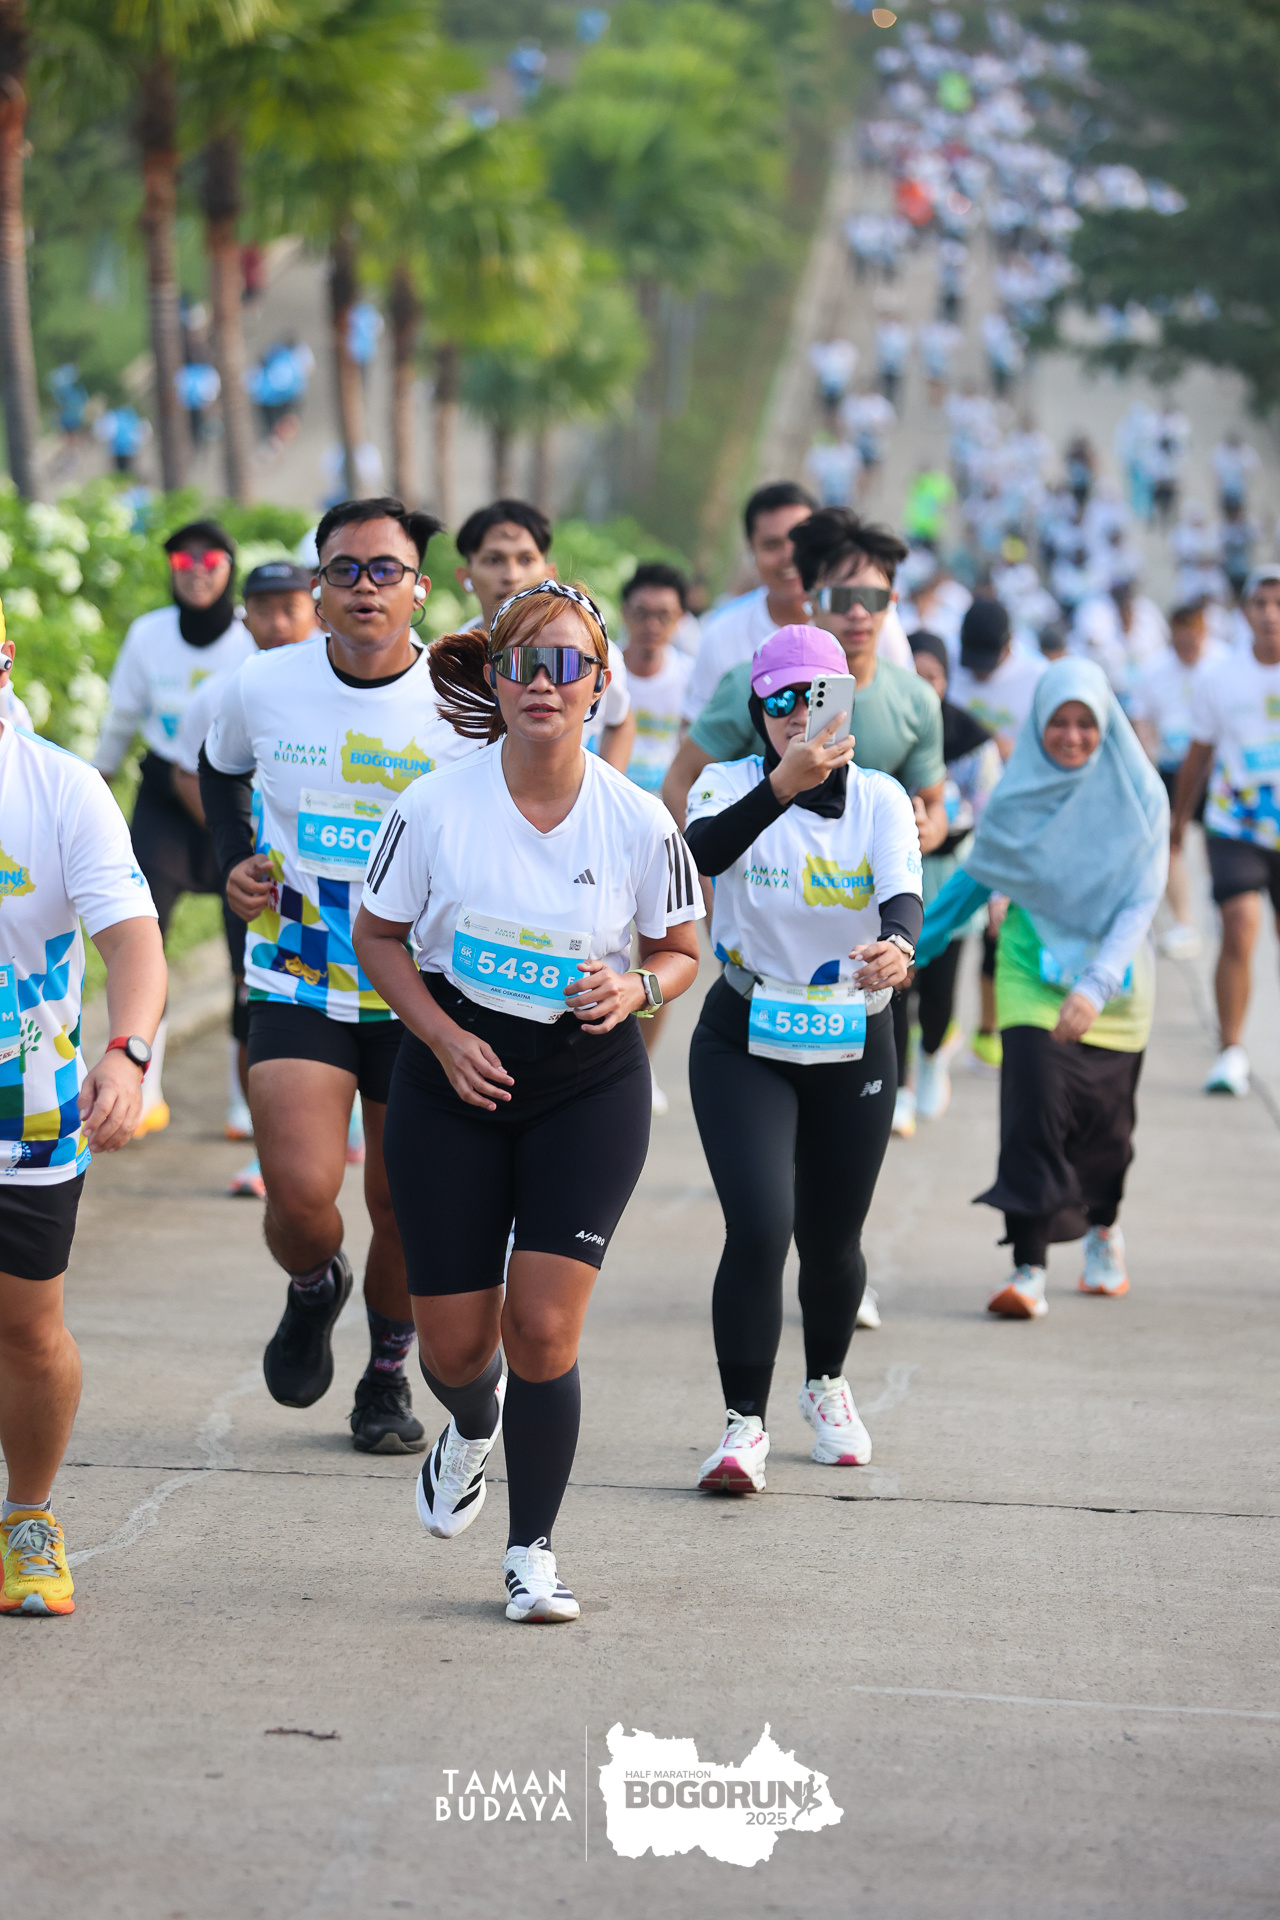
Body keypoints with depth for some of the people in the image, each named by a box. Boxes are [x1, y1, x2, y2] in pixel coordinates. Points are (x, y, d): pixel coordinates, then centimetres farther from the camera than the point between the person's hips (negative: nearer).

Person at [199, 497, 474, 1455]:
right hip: (295, 983, 0)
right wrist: (235, 861, 4)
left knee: (404, 1205, 8)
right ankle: (315, 1287, 21)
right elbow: (220, 769, 19)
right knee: (302, 1191, -16)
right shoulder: (263, 688, -4)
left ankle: (389, 1377, 34)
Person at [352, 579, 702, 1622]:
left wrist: (636, 988, -16)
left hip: (590, 1084, -1)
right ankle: (472, 1427, 42)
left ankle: (533, 1551, 8)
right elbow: (378, 936, 3)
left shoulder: (639, 821, -9)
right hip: (456, 1075, 1)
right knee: (453, 1345, 3)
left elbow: (680, 952, 6)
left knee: (543, 1326, -11)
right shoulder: (436, 805, -10)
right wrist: (444, 1037, -11)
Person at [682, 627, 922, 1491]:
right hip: (744, 1046, -2)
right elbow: (704, 851, -34)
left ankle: (827, 1384, 40)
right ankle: (745, 1422, -7)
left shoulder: (879, 798, -5)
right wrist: (783, 785, -51)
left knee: (831, 1241, 11)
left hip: (854, 1051, 2)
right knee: (759, 1226, -18)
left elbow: (904, 894, -23)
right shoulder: (733, 784, -10)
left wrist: (898, 944, -47)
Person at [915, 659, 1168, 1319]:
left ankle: (1103, 1229, 42)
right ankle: (1028, 1270, -20)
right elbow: (977, 877, 11)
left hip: (1113, 974, 0)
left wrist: (1096, 985, -25)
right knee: (1034, 1103, -17)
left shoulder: (1139, 796, -8)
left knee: (1102, 1117, 11)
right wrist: (909, 944, 15)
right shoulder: (1017, 796, -3)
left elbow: (1141, 900, -13)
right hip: (1032, 967, 0)